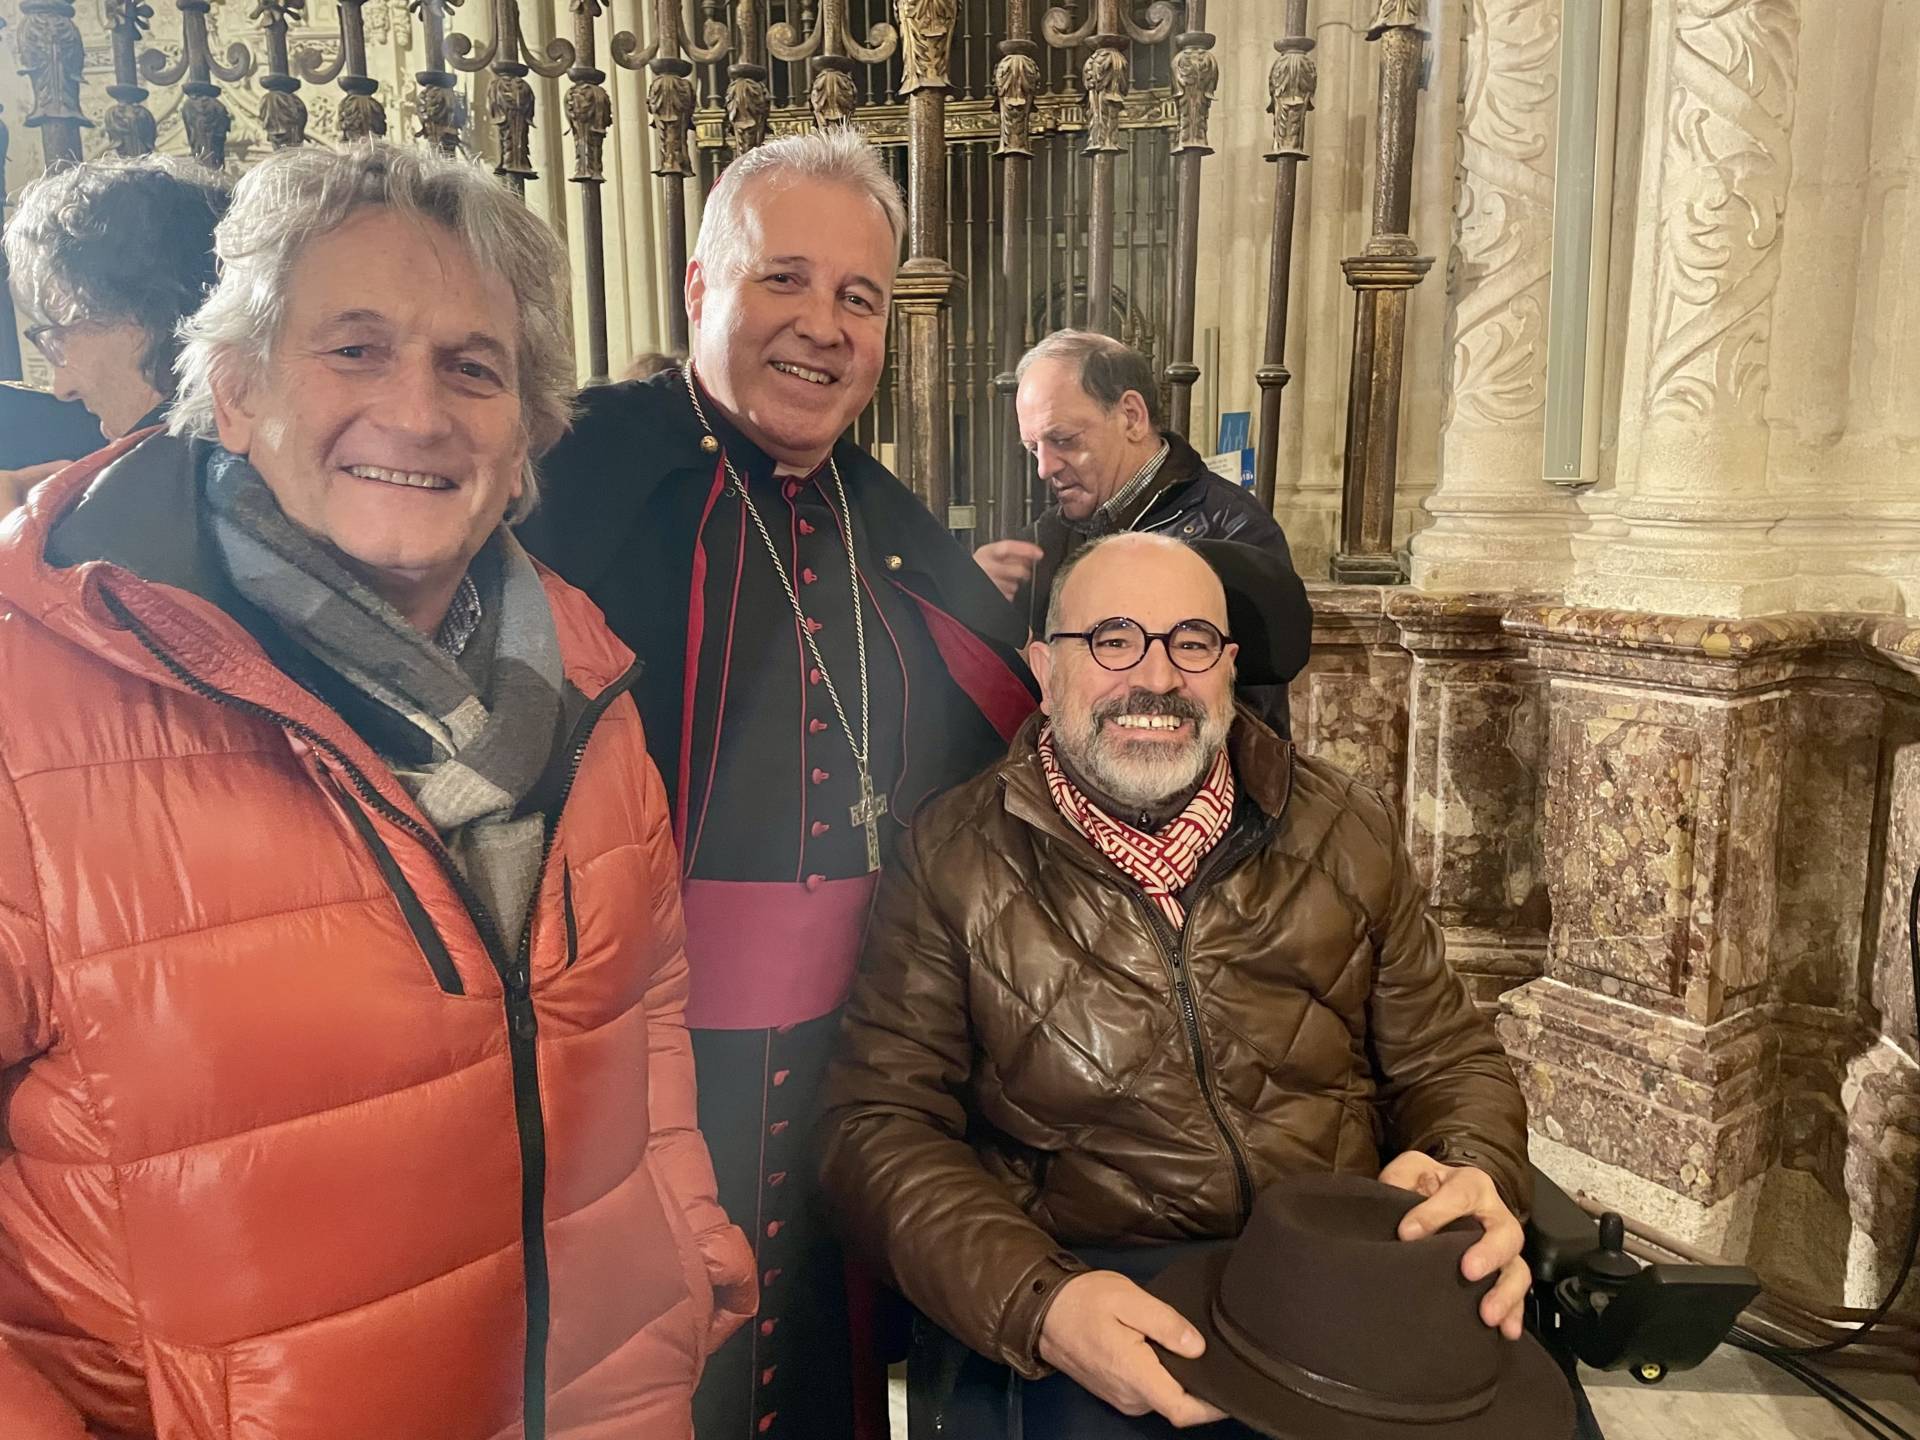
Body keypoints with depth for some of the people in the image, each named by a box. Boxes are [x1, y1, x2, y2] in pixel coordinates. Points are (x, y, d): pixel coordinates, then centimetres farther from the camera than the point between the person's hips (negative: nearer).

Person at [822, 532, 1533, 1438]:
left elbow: (1449, 1062, 10)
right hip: (1110, 1302, -3)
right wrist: (1035, 1302, -22)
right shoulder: (952, 861, -3)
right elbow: (882, 1120, -7)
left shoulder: (1344, 833, 5)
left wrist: (1477, 1176, -14)